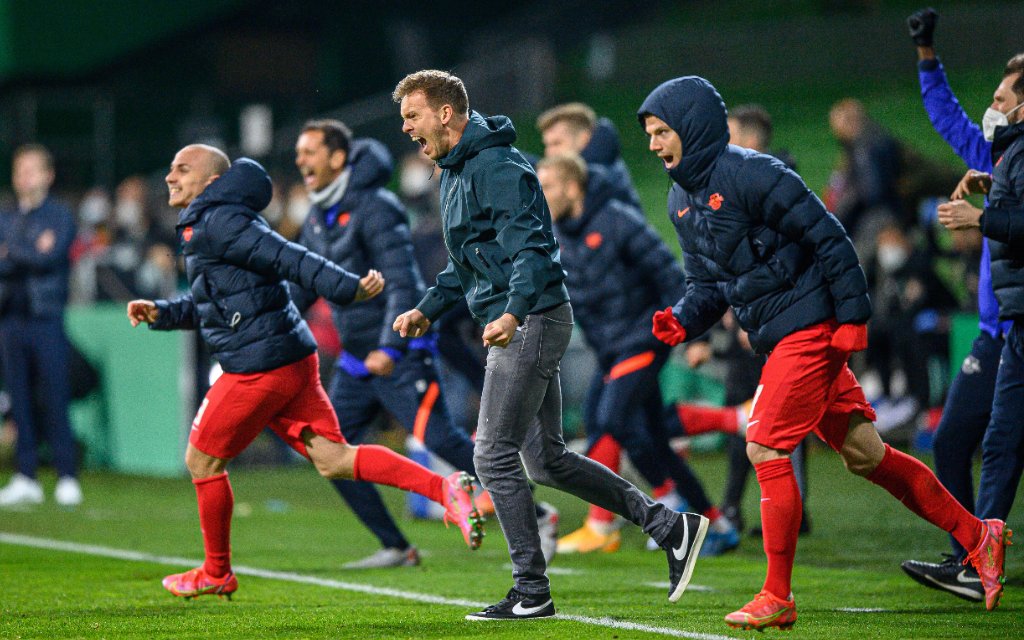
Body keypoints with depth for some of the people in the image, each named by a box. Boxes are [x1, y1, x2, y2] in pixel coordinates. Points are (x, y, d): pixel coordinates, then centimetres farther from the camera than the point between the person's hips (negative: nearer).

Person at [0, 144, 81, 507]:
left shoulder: (60, 216, 3)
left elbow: (50, 257, -11)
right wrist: (29, 255, -10)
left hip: (46, 318, -5)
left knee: (55, 401, -7)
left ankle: (67, 478, -4)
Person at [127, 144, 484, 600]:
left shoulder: (217, 223, -12)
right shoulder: (201, 229, 20)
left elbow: (288, 259, -21)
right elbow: (204, 303, 31)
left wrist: (349, 289, -29)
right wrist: (161, 313, 16)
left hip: (259, 368, -9)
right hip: (293, 358, 9)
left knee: (202, 460, 7)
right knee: (333, 459, 3)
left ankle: (216, 575, 20)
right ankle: (444, 489, -10)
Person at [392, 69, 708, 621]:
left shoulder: (496, 167, -15)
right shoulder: (455, 172, 18)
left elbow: (531, 247, -24)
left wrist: (513, 313, -37)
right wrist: (427, 310, 18)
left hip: (532, 322, -10)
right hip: (519, 327, 11)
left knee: (493, 456, -9)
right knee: (546, 460, 11)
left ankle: (532, 593, -3)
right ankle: (669, 526, 14)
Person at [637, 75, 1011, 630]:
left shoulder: (750, 174, -17)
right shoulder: (682, 200, 11)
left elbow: (828, 237, -16)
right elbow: (708, 282, 17)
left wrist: (853, 316, -17)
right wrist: (682, 320, -3)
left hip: (811, 329, -9)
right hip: (778, 338, 9)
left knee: (765, 448, -11)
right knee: (862, 453, 10)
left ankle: (777, 599, -4)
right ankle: (977, 536, 18)